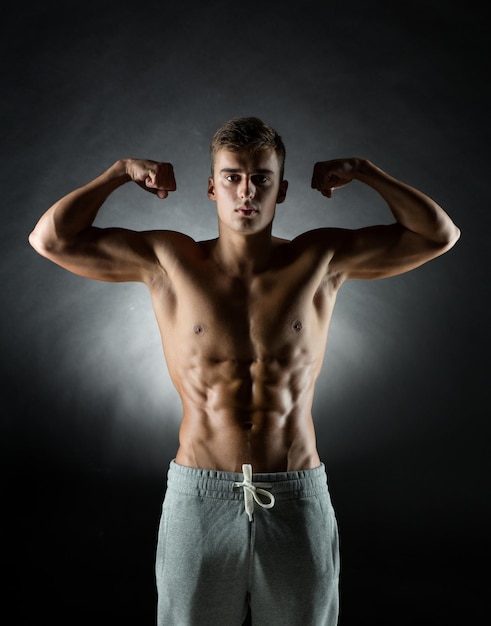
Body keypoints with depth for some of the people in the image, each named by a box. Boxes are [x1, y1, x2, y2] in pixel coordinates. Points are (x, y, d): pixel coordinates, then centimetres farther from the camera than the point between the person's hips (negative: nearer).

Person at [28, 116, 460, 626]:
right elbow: (49, 239, -1)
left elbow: (440, 235, 2)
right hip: (199, 500, 0)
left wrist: (362, 171, 2)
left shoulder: (321, 260, 0)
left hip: (297, 501, 1)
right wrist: (121, 171, 2)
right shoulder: (167, 261, -2)